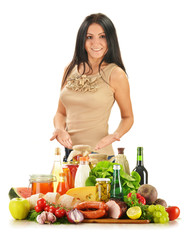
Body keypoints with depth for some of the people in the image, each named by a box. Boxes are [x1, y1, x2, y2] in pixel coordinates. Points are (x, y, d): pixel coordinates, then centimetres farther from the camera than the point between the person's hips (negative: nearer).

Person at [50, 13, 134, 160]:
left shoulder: (116, 74, -7)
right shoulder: (71, 69, 6)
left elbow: (127, 117, 3)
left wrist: (115, 135, -16)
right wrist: (59, 129, -6)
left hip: (98, 155, -4)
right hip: (68, 152, 4)